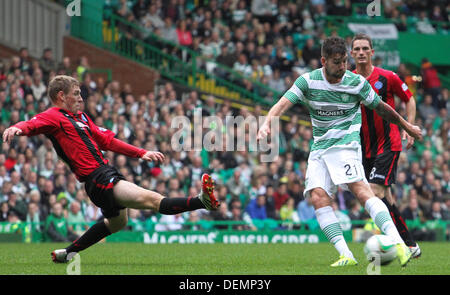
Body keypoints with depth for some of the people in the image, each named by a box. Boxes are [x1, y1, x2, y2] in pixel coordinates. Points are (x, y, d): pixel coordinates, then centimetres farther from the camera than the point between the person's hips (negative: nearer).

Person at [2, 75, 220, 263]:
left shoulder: (80, 117, 22)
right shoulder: (53, 117, -6)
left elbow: (107, 140, 28)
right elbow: (32, 124, -26)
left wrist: (141, 153, 25)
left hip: (106, 172, 11)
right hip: (97, 179, -11)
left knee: (117, 222, 33)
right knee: (152, 200, -22)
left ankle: (69, 252, 39)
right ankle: (202, 201, -37)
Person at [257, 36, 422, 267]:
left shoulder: (357, 83, -2)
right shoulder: (308, 81, -1)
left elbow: (381, 108, 13)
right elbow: (284, 103, -12)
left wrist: (407, 126, 23)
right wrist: (267, 123, -31)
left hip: (345, 142, -4)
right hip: (319, 148, 4)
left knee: (360, 190, -25)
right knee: (318, 197, -16)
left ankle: (397, 243, -36)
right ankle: (345, 255, -18)